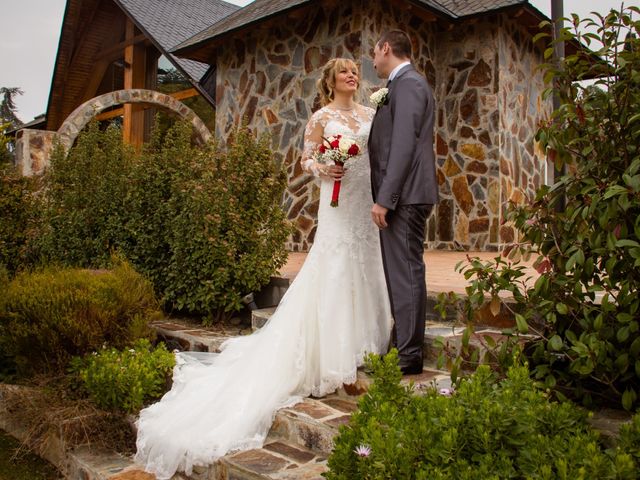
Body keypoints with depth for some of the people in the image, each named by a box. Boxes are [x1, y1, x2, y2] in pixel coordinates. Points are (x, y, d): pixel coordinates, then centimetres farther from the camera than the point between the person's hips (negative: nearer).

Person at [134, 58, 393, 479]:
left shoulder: (371, 113, 16)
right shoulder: (321, 117, 2)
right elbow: (306, 160, 1)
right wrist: (322, 170, -18)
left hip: (371, 201, 5)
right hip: (339, 204, -5)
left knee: (365, 270, 8)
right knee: (335, 271, -6)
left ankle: (363, 345, 21)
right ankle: (335, 359, 0)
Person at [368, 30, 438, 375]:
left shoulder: (408, 83, -9)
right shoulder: (403, 84, 22)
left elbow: (404, 146, -19)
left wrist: (385, 199, -21)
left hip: (404, 196, -10)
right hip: (401, 197, 10)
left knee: (405, 274, -6)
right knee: (401, 273, 13)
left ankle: (409, 356, 2)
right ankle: (403, 345, 23)